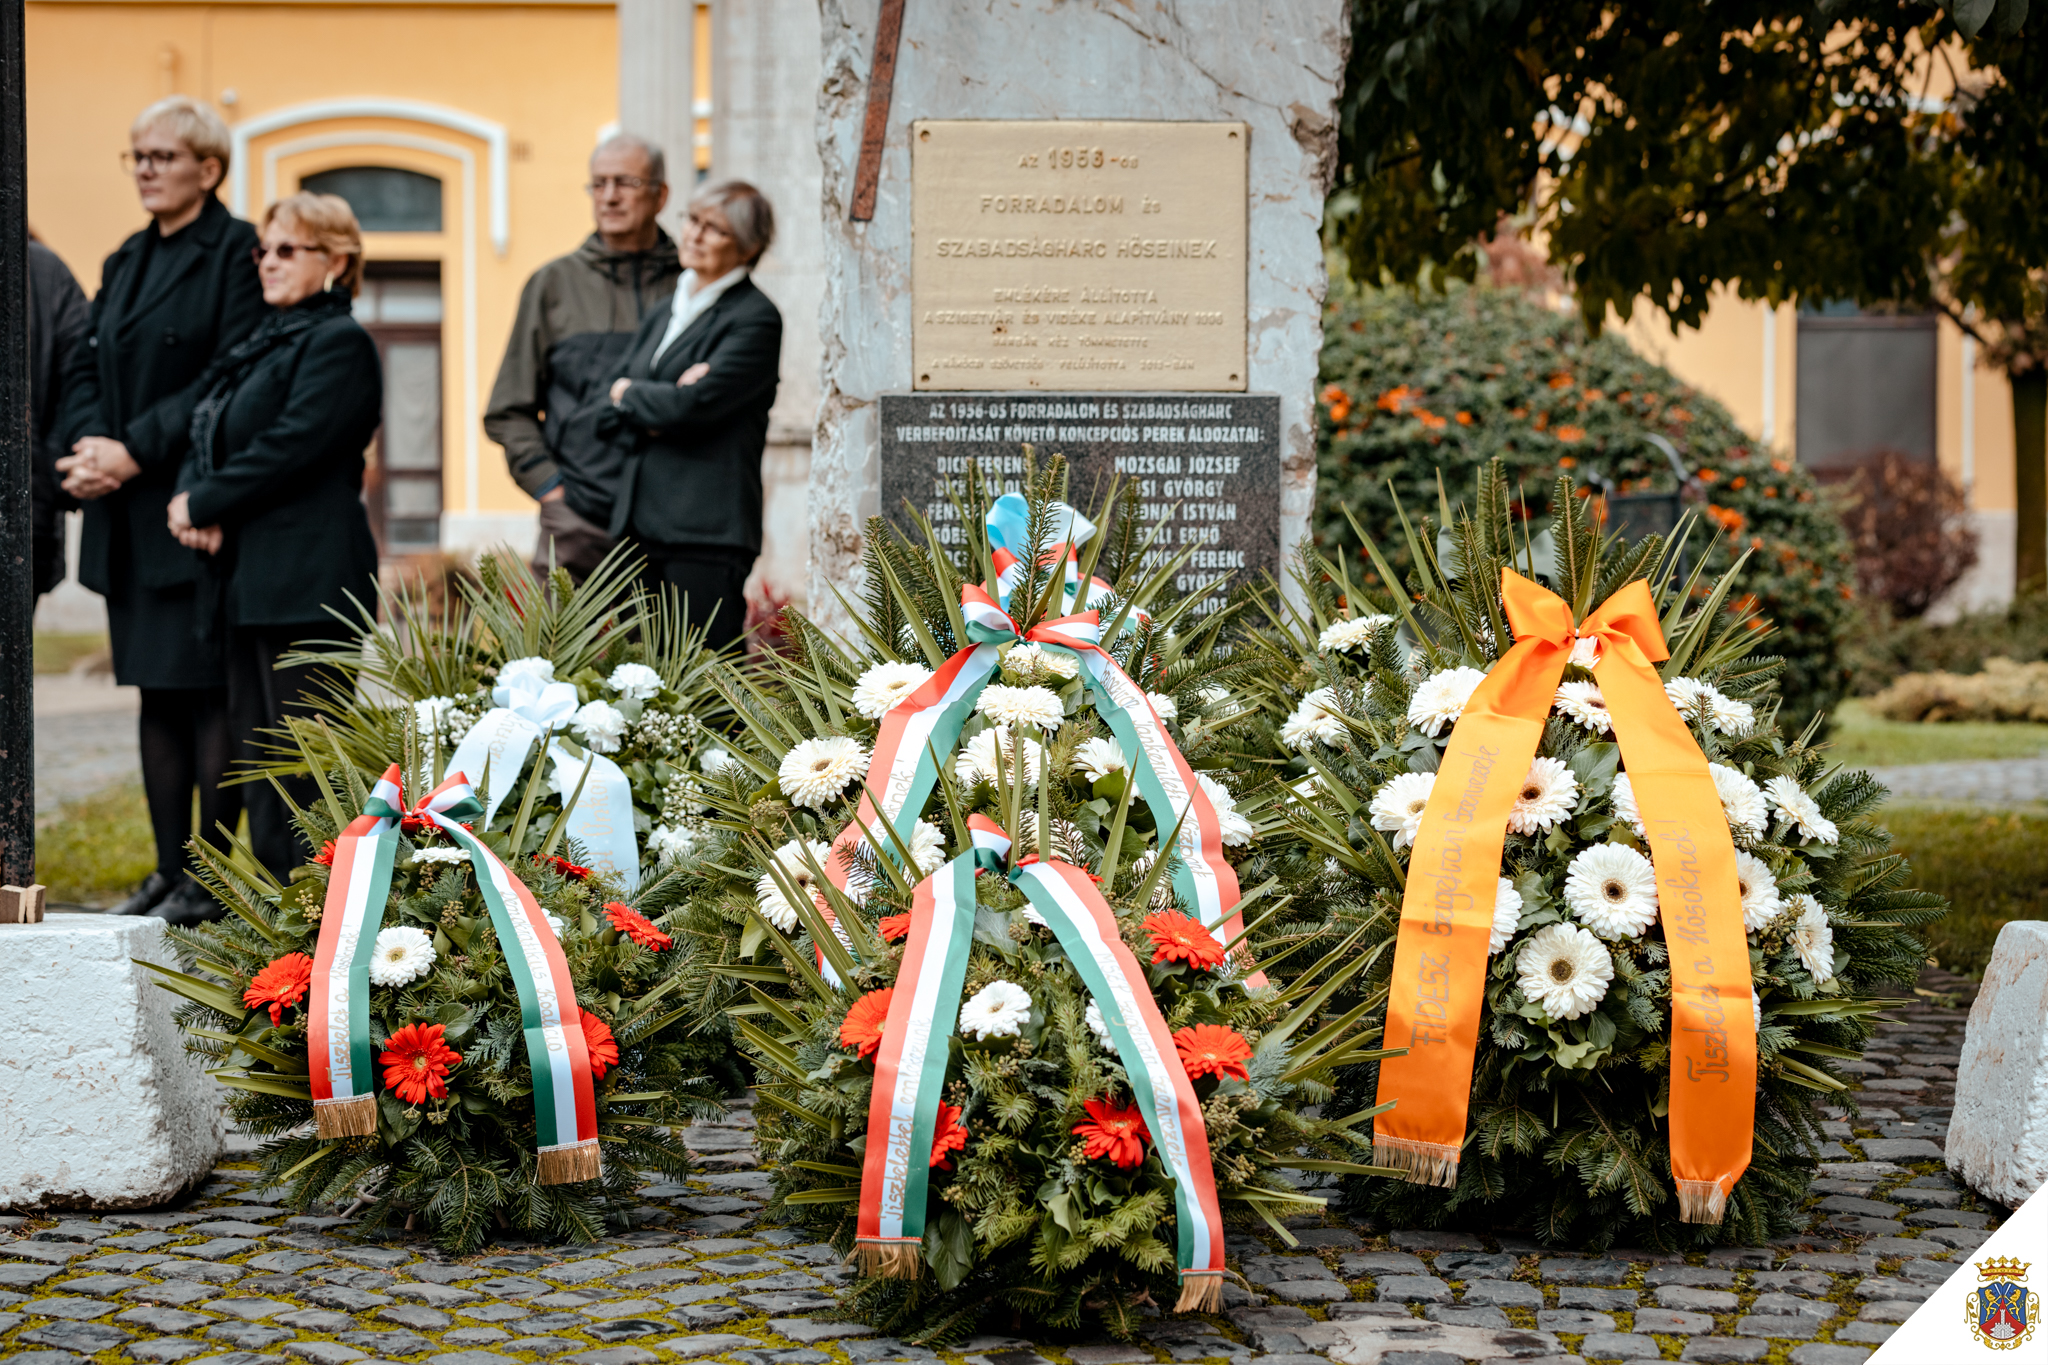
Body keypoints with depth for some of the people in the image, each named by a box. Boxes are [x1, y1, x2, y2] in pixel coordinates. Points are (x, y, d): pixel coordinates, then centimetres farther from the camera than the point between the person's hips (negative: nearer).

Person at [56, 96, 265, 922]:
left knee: (210, 690, -5)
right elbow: (86, 369, 14)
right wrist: (90, 444, -6)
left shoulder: (237, 253, -6)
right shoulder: (126, 263, 18)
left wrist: (134, 450, -17)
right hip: (129, 514, 8)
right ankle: (171, 869, 15)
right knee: (157, 690, 10)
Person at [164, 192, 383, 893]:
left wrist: (204, 504, -10)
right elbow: (208, 436, 17)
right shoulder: (264, 341, 21)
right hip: (249, 578, 10)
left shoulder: (339, 343, -8)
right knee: (257, 748, 10)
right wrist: (191, 501, -4)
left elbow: (291, 447, -17)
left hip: (305, 578, -10)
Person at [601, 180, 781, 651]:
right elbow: (611, 415, 14)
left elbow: (693, 405, -16)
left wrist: (628, 393, 2)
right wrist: (660, 404, -7)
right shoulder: (666, 313, 20)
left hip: (707, 529, -7)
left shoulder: (755, 319, -4)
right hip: (642, 522, 7)